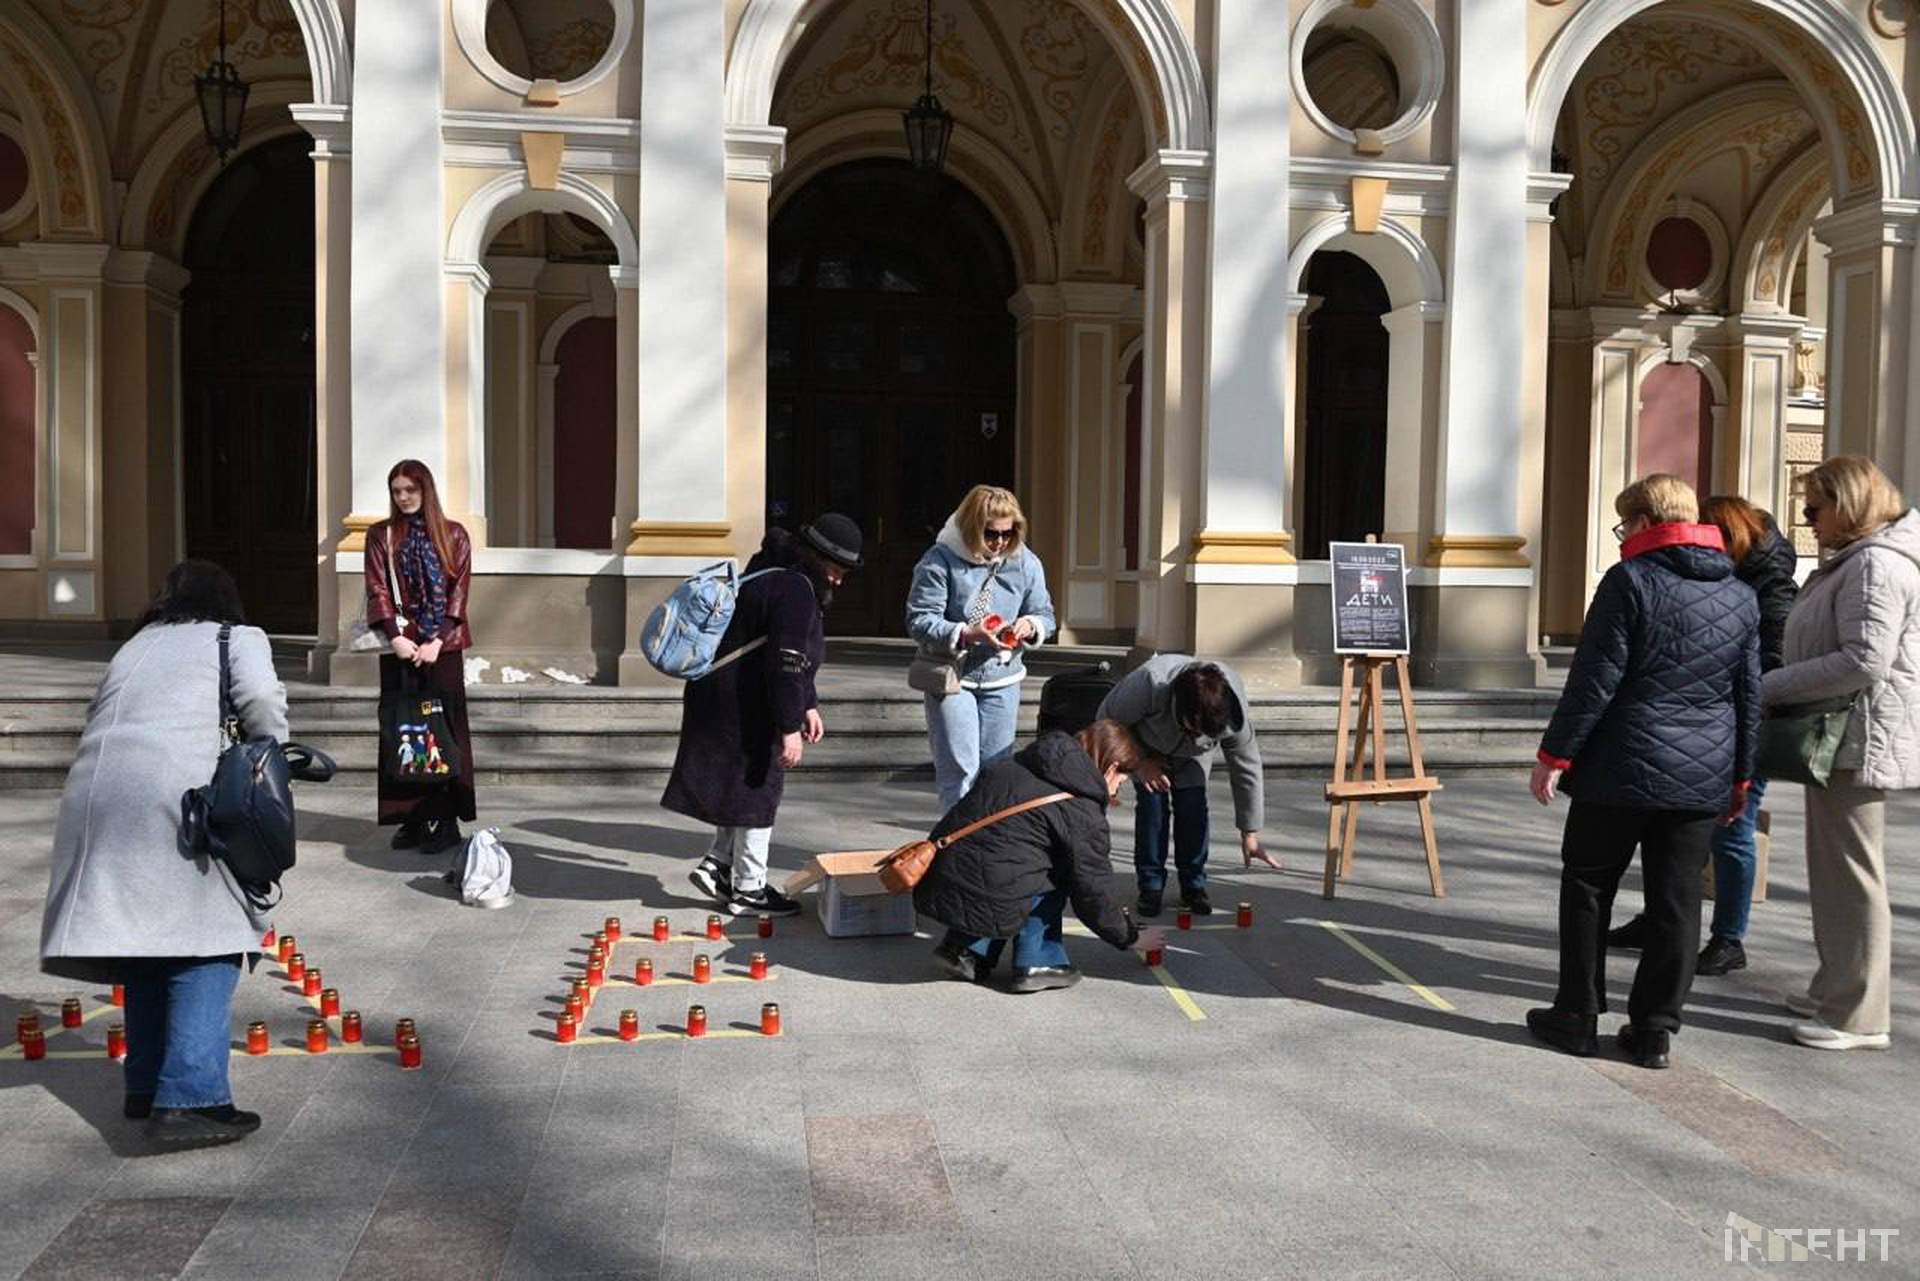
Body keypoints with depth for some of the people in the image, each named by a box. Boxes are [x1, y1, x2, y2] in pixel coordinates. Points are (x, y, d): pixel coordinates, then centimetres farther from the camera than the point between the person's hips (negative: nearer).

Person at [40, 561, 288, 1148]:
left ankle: (146, 1087, 24)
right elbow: (262, 702, -3)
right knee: (205, 943, -2)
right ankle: (189, 1100, -10)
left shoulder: (135, 646, 31)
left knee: (145, 934, 18)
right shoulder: (238, 637, 14)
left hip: (95, 793, 6)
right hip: (176, 791, -6)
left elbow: (103, 720, 23)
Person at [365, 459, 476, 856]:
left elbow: (459, 590, 0)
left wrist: (436, 640, -10)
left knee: (444, 726, -3)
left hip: (443, 645, -1)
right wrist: (395, 636, -12)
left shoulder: (453, 535, 7)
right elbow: (377, 589, 1)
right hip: (400, 645, 1)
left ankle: (446, 819, 0)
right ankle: (413, 819, 7)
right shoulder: (381, 536, 9)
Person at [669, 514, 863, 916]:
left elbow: (793, 658, 21)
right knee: (758, 789, 1)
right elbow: (785, 663, -25)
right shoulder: (795, 589, -20)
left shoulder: (776, 575, 15)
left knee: (745, 786, 20)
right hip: (745, 708, -10)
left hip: (723, 698, 10)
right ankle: (748, 889, 10)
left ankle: (717, 865, 22)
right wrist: (790, 727, -23)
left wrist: (808, 706, 18)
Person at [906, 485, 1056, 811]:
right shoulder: (940, 560, -13)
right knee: (960, 772, -6)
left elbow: (1045, 615, 8)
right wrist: (967, 634, -29)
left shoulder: (1025, 563, 0)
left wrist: (1030, 625, -17)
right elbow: (919, 621, -15)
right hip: (952, 677, -4)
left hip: (1002, 678, 4)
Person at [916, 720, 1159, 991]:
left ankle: (965, 949, 19)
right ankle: (1036, 963, 4)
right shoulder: (1084, 815, -4)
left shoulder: (1011, 766, 17)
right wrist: (1131, 936, 18)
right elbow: (1090, 895, 0)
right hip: (983, 905, -7)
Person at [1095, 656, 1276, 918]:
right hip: (1146, 746, -1)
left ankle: (1194, 886, 2)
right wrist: (1139, 762, -28)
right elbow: (1108, 719, -24)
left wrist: (1249, 834, -17)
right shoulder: (1148, 683, -44)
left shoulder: (1235, 712, -35)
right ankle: (1151, 887, -1)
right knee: (1151, 804, -13)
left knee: (1192, 805, -12)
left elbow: (1247, 769, -22)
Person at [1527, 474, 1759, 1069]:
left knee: (1588, 888, 9)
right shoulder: (1741, 596, 9)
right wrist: (1740, 776, 22)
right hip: (1703, 779, 5)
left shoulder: (1630, 581, -10)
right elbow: (1749, 695, 14)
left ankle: (1577, 1016, 14)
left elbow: (1594, 682, -13)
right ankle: (1655, 1030, 14)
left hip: (1622, 772, -5)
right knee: (1676, 902, 10)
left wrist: (1555, 755, -7)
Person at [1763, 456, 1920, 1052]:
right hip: (1842, 736, 11)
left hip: (1861, 739, -11)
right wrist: (1779, 686, 9)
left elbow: (1865, 661, -25)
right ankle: (1836, 988, 29)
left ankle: (1860, 1017, 3)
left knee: (1851, 874, -4)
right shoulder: (1855, 560, 17)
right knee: (1835, 869, 18)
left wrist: (1771, 686, -19)